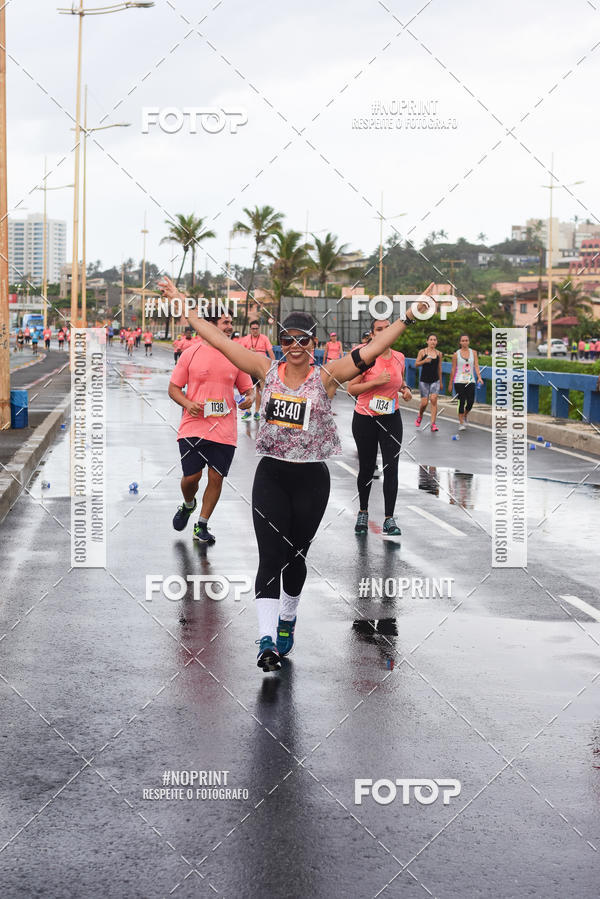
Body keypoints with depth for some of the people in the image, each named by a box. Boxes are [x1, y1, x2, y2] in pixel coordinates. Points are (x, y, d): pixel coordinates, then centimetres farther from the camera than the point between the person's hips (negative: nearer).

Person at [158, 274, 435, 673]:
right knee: (270, 556, -9)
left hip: (311, 478, 0)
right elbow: (218, 339, 2)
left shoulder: (326, 377, -4)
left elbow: (373, 349, -12)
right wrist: (181, 303, 3)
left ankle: (287, 619, 37)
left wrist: (410, 317, -21)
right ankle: (267, 638, -14)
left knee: (295, 556, 12)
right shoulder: (268, 370, 1)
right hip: (271, 475, 1)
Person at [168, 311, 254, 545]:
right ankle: (188, 505, 33)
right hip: (193, 427, -2)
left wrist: (249, 398, -8)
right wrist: (188, 404, -13)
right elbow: (174, 388, 5)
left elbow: (247, 389, 15)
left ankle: (202, 526, 18)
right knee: (191, 476, -2)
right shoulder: (191, 353, 0)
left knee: (216, 478, 1)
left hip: (224, 430, 2)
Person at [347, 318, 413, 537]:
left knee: (391, 467, -6)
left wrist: (405, 389, 1)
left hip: (391, 418, 3)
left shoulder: (399, 358, 3)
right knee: (367, 468, 9)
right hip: (365, 419, -3)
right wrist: (376, 381, -23)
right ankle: (363, 513, 29)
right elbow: (351, 388, -12)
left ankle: (389, 519, 0)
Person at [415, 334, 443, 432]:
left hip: (435, 381, 1)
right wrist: (424, 361, -20)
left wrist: (440, 382, 18)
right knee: (424, 402, -2)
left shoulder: (439, 353, 7)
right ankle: (420, 416, 32)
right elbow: (416, 364, -1)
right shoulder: (422, 352, -1)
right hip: (424, 380, -1)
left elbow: (439, 368, 15)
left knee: (433, 399, -15)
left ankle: (433, 424, -12)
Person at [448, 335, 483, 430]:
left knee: (471, 402, -3)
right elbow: (453, 369, 5)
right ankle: (461, 423, 0)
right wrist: (450, 384, 6)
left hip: (470, 381, 2)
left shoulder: (473, 352, 7)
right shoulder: (456, 354, 2)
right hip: (459, 382, -2)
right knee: (462, 402, -8)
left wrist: (479, 377, -17)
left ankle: (464, 416, 28)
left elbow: (476, 365, -1)